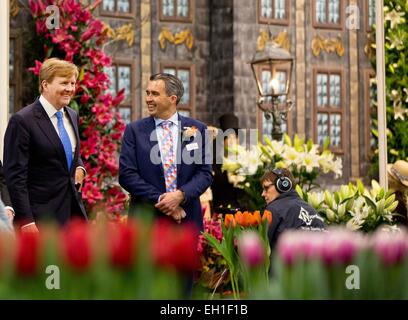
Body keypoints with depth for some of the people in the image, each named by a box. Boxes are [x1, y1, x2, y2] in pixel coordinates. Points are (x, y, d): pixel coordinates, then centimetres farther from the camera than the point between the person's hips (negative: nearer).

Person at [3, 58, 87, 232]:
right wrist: (26, 222, -19)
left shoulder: (72, 116, 11)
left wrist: (80, 168, 6)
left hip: (73, 209, 7)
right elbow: (15, 176, -15)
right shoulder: (23, 120, -13)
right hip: (41, 216, -7)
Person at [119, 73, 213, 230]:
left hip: (186, 218, 1)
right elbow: (126, 174, -3)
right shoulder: (134, 130, 4)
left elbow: (205, 173, 3)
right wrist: (159, 200, -12)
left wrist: (180, 195, -14)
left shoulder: (197, 129, 6)